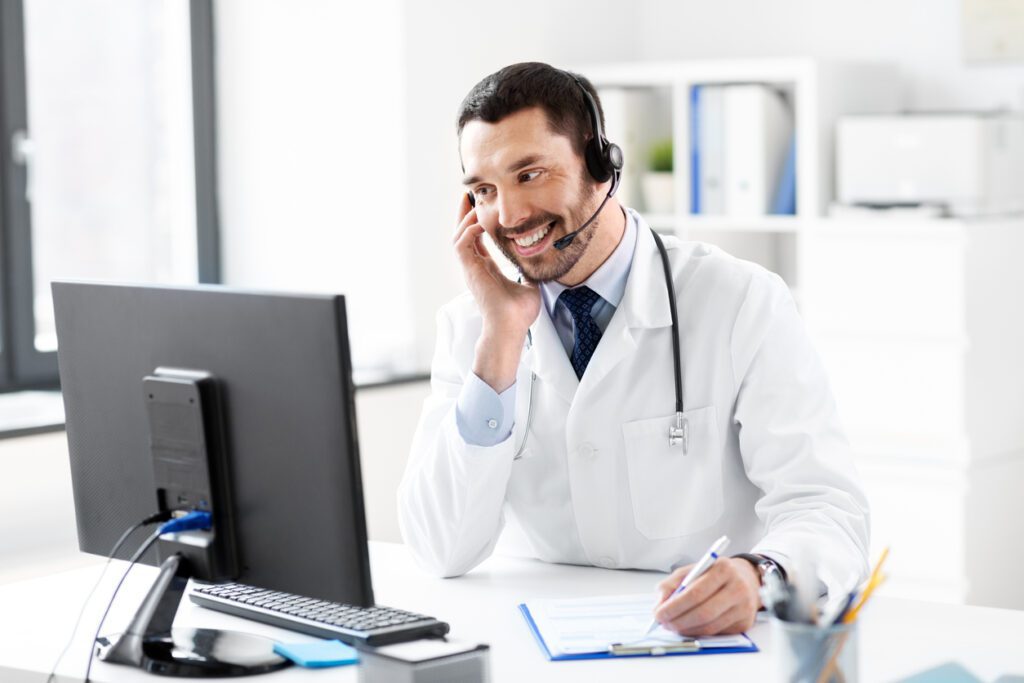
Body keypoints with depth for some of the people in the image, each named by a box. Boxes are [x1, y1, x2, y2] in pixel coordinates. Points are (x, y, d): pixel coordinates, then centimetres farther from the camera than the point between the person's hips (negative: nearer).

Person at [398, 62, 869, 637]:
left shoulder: (743, 303, -7)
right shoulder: (469, 326, 3)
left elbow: (829, 514, -13)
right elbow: (443, 553, -7)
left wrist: (757, 575, -36)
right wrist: (503, 336, -12)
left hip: (715, 639, -1)